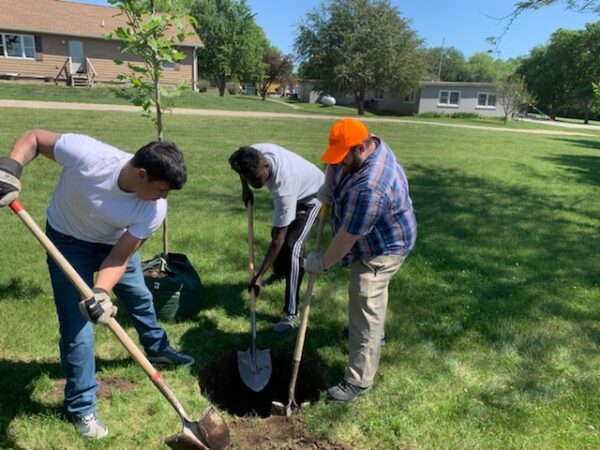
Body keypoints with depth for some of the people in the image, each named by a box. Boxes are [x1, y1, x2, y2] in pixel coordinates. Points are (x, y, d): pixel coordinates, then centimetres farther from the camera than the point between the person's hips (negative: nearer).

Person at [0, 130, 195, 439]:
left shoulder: (154, 209, -30)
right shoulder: (86, 153, -38)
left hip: (115, 242, 3)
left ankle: (157, 349, 52)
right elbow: (34, 138, -20)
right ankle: (81, 406, 16)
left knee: (140, 297, 22)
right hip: (69, 241, -3)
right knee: (77, 326, -4)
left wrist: (101, 292, -41)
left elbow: (119, 257, -25)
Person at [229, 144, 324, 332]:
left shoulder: (283, 187, -45)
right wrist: (245, 188, -9)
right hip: (294, 192, 8)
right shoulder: (255, 154, -29)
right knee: (277, 232, 21)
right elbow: (241, 165, 1)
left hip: (312, 196, -8)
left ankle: (291, 313, -13)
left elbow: (278, 239, -39)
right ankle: (279, 273, 51)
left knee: (291, 246, -21)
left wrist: (259, 275, -35)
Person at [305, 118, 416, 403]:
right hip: (373, 241, 10)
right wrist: (328, 184, -8)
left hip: (382, 249, -10)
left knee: (366, 311, -4)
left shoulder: (370, 187, -39)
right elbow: (334, 163, 10)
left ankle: (359, 380, 8)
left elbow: (348, 236, -31)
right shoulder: (368, 145, -10)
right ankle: (373, 335, 55)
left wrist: (323, 262, -17)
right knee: (368, 299, 30)